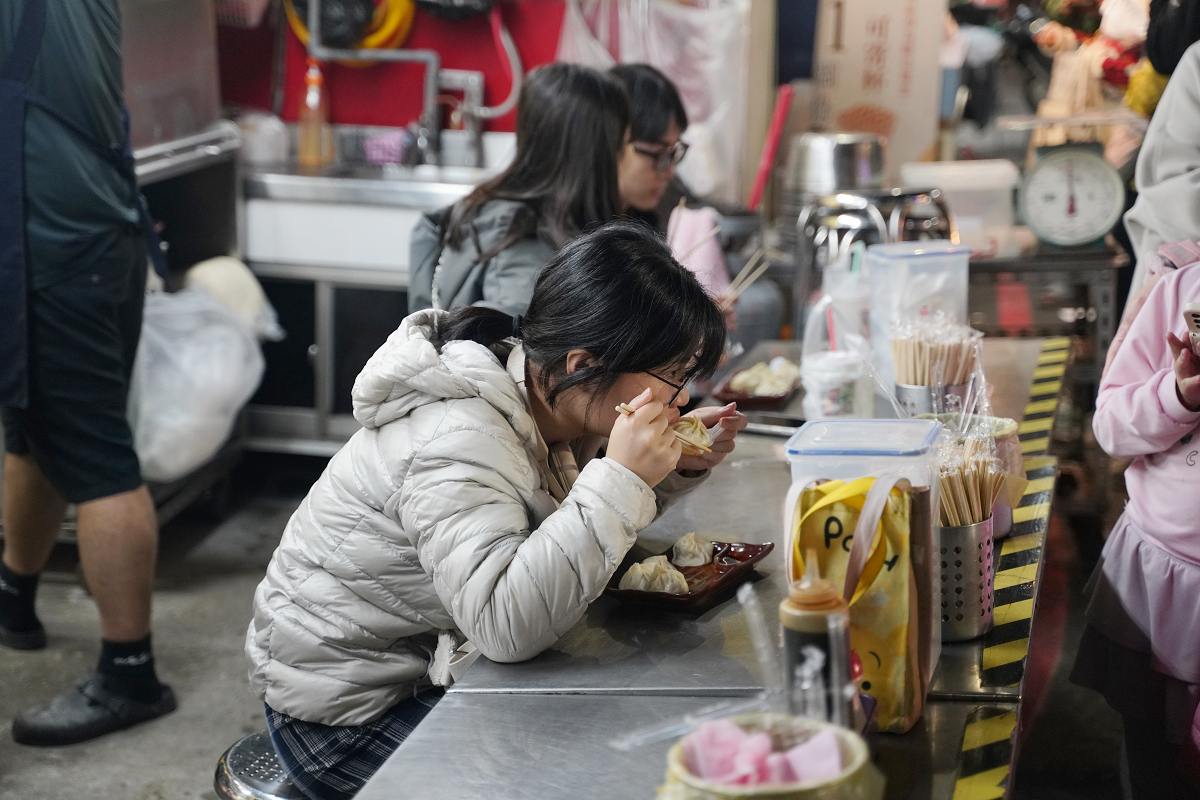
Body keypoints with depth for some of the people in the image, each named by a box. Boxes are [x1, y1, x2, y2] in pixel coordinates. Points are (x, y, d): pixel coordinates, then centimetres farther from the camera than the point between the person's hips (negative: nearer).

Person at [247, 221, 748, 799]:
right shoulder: (458, 441, -31)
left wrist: (678, 468, -4)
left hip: (427, 665, 9)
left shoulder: (542, 403, -3)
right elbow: (506, 624, -41)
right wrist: (621, 479, -41)